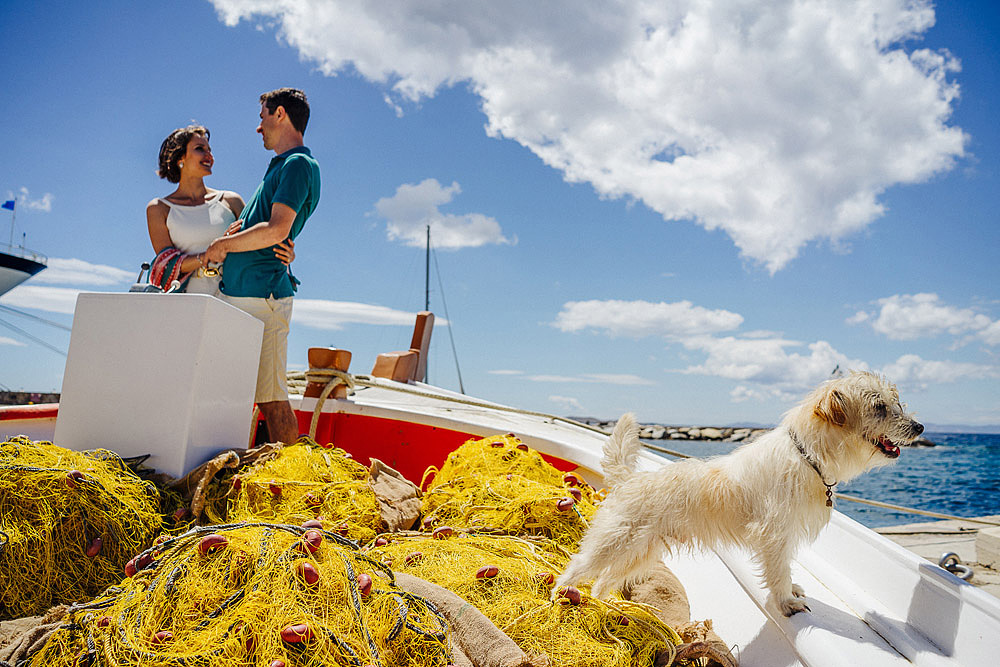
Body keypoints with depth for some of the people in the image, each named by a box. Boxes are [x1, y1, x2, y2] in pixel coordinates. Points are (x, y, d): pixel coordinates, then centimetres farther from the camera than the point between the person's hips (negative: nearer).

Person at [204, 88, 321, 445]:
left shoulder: (299, 164, -7)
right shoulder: (280, 166, 24)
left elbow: (277, 230, -20)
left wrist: (224, 245, -8)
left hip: (261, 295, -10)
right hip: (237, 294, 10)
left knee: (271, 398, -8)